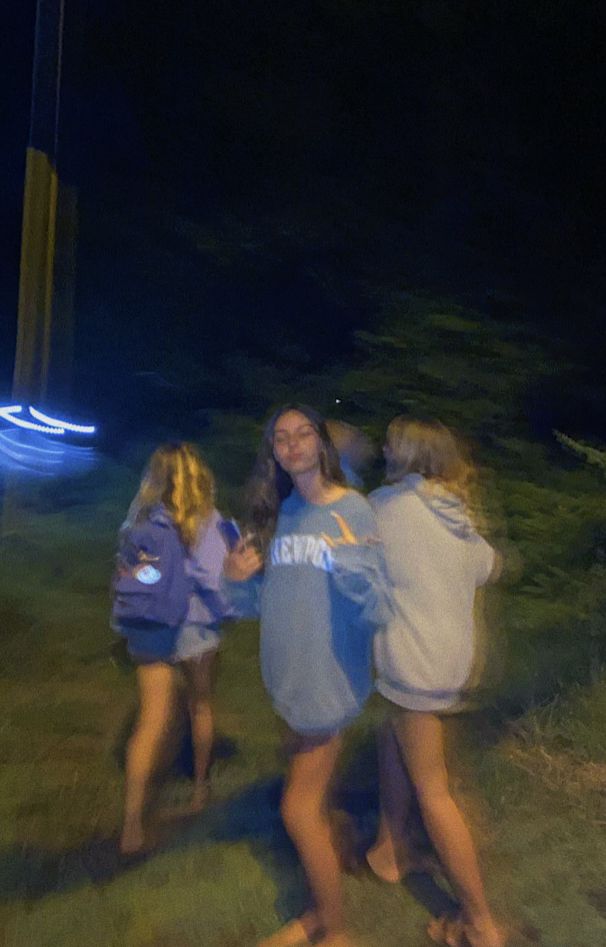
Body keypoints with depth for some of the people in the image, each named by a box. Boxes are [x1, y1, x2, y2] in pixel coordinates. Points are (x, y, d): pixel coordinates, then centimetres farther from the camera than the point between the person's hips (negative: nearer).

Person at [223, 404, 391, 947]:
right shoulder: (277, 513, 2)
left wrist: (353, 561, -37)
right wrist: (239, 581, -10)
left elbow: (376, 609, -20)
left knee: (299, 809, 4)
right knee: (314, 800, 21)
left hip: (331, 678, -6)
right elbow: (261, 602, 10)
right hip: (287, 677, 6)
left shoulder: (353, 509, -16)